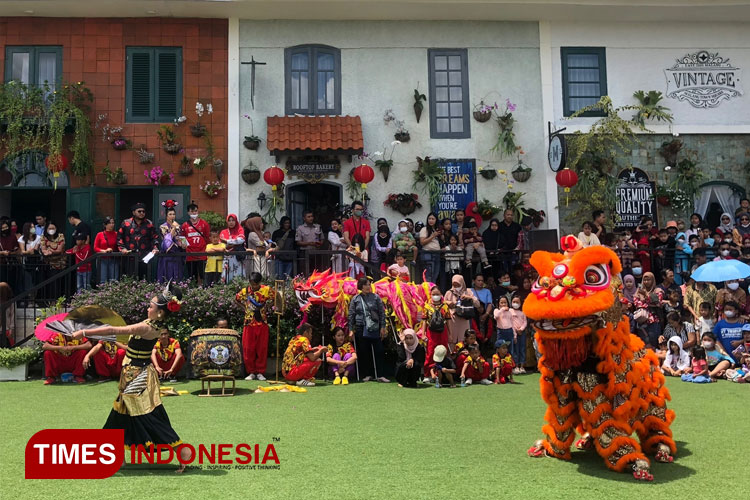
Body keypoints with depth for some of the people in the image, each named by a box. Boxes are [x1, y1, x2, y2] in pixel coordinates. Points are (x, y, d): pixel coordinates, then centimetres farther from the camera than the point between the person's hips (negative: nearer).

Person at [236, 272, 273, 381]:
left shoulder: (267, 289, -3)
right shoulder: (245, 291, 0)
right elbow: (237, 299, 17)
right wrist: (245, 307, 7)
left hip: (262, 324, -1)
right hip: (249, 324, 1)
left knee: (262, 349, 3)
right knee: (248, 349, 2)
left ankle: (260, 372, 12)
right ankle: (251, 372, 12)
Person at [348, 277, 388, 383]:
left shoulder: (375, 297, 6)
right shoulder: (355, 299, 6)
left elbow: (382, 313, 5)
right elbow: (351, 315, 7)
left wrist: (383, 327, -1)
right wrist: (351, 330, 2)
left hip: (374, 328, 0)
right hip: (360, 329, 0)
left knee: (378, 352, -3)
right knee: (363, 353, 4)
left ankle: (379, 375, 2)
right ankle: (367, 375, 15)